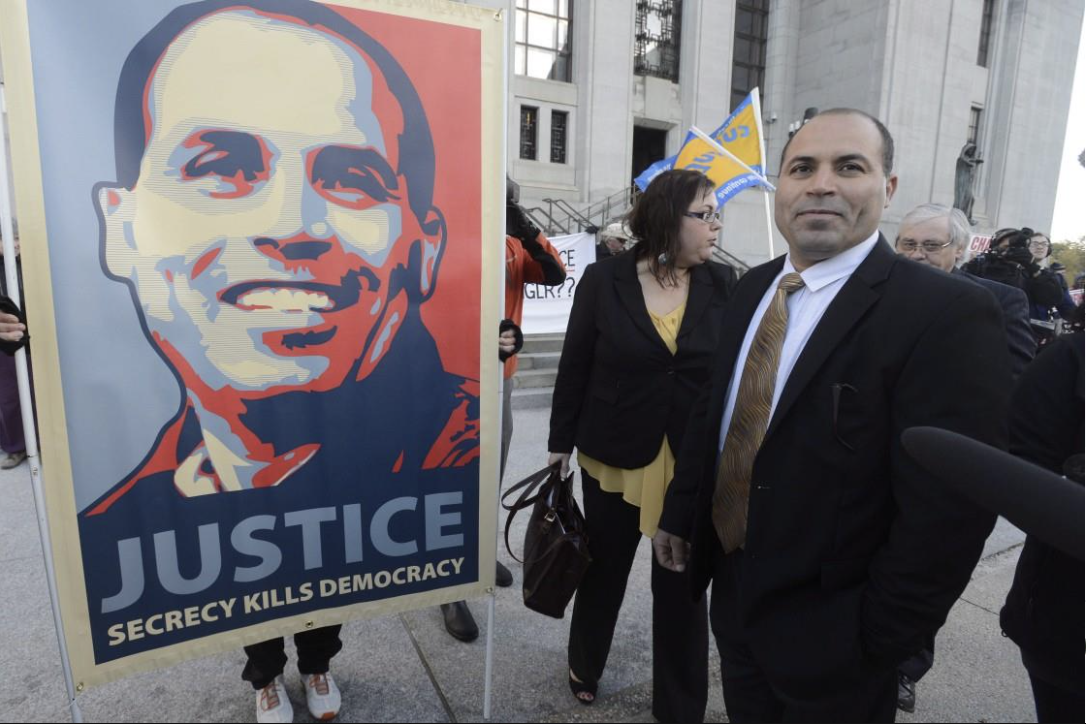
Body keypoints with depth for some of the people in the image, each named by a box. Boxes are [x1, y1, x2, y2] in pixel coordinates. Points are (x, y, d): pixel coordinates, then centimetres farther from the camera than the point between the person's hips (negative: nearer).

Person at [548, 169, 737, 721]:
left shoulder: (724, 285, -1)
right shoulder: (604, 280, -6)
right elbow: (574, 367, -2)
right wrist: (561, 443, 1)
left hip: (695, 466, 1)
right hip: (614, 457, -1)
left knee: (682, 586, 13)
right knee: (604, 570, 18)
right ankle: (584, 667, 47)